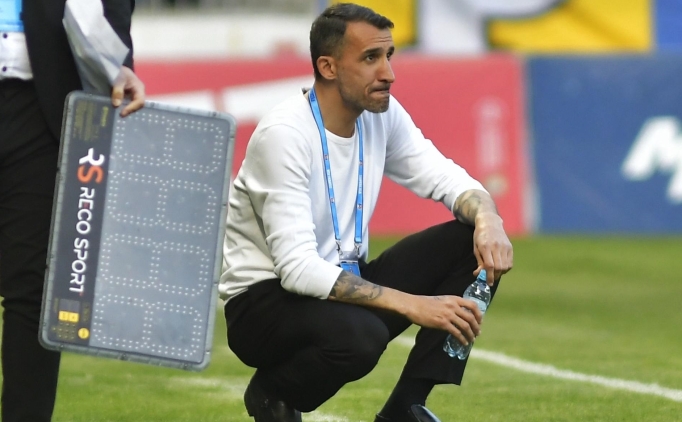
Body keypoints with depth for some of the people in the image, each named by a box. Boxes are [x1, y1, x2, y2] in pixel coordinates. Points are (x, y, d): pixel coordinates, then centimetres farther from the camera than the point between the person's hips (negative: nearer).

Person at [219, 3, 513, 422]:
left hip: (343, 284, 8)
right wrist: (413, 305, -33)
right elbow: (298, 268, -29)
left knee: (475, 241, -6)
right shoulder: (285, 134, -23)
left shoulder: (381, 113, 0)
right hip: (266, 299, -8)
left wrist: (488, 220, -20)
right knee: (358, 335, -39)